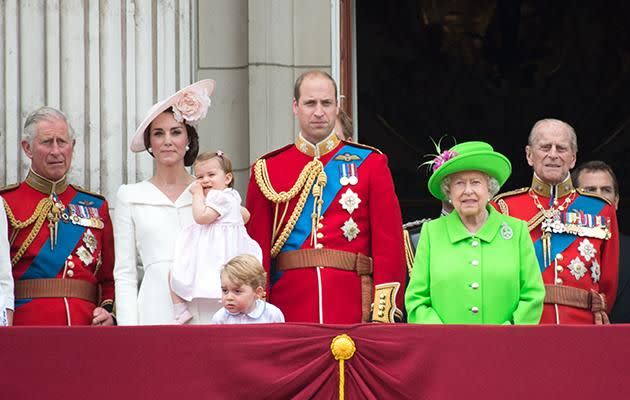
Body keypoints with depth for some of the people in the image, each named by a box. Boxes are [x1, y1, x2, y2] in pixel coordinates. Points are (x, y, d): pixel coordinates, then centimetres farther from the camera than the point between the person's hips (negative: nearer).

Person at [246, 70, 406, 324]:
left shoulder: (370, 164, 7)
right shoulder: (267, 170, 8)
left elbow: (389, 243, 2)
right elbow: (257, 246, 6)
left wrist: (383, 313, -7)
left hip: (353, 308, 0)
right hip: (289, 307, 0)